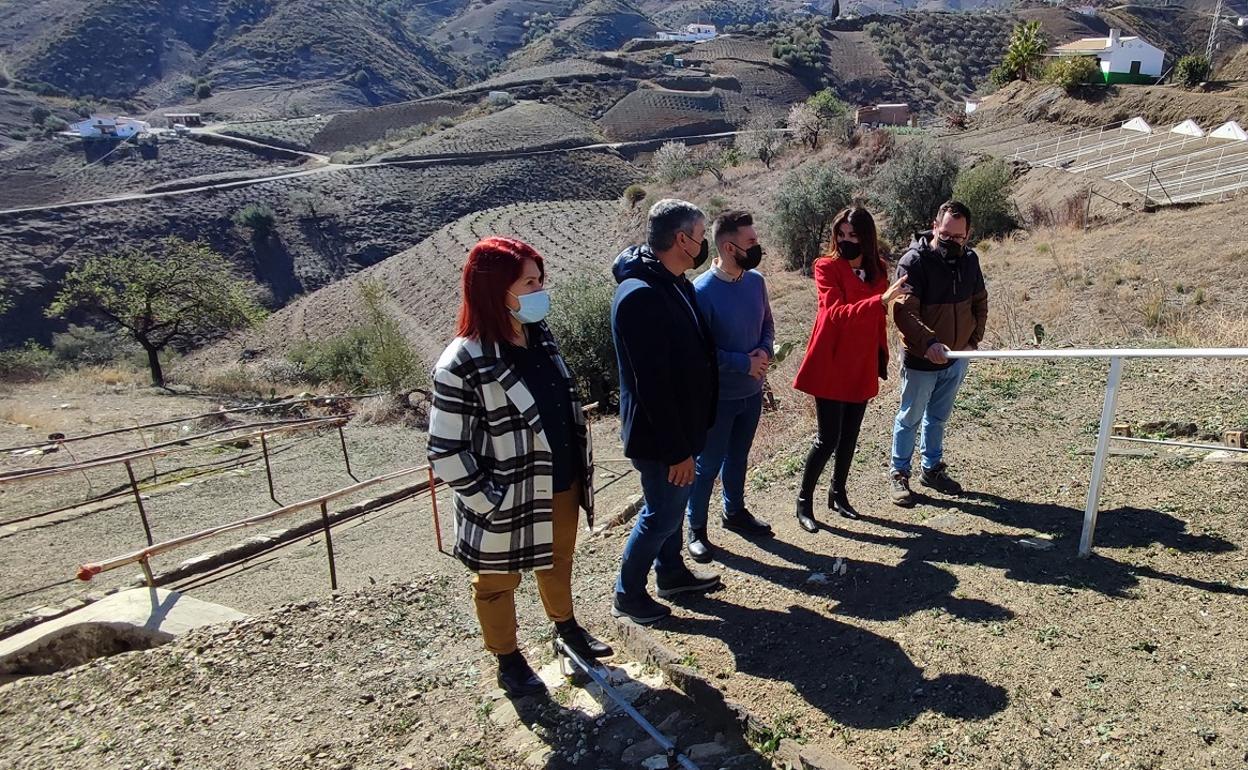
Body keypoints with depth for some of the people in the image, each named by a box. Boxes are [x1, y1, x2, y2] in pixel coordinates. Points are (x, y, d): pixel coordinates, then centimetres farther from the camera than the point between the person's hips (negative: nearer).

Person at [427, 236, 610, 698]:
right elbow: (445, 452, -21)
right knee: (498, 584, 19)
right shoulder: (463, 364, -25)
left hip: (563, 488, 7)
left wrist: (581, 470, 11)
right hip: (509, 504, -7)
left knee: (559, 563, 29)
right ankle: (508, 660, 42)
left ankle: (566, 626, 55)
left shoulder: (540, 338, -2)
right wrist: (486, 501, -18)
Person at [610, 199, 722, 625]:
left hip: (679, 424, 10)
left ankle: (671, 571, 43)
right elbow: (652, 384, -28)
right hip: (658, 433, -9)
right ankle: (628, 594, 23)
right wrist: (677, 449, -24)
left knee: (673, 501, 23)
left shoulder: (675, 283, 5)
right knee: (662, 512, 4)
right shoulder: (641, 295, -28)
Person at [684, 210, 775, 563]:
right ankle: (696, 529, 24)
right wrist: (744, 363, -19)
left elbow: (767, 324, 12)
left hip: (752, 391, 6)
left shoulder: (756, 280, -2)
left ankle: (735, 511, 43)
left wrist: (765, 351, -9)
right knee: (708, 464, 7)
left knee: (737, 457, 23)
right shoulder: (702, 291, -22)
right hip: (718, 397, -6)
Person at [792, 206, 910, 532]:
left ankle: (838, 494, 32)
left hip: (862, 368, 6)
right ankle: (804, 500, 15)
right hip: (831, 367, -5)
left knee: (850, 435, 14)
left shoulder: (878, 270, 6)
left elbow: (878, 320, 14)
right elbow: (836, 313, -24)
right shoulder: (827, 267, -11)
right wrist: (882, 300, -34)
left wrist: (882, 358, 11)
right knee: (828, 438, -3)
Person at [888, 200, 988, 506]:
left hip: (957, 357, 6)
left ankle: (932, 468, 36)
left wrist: (973, 340, 5)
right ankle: (899, 474, 23)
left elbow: (979, 303, 14)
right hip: (921, 359, -5)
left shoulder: (969, 260, 1)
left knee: (938, 417, 20)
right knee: (910, 418, 8)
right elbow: (904, 312, -28)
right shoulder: (914, 261, -19)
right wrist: (929, 343, -41)